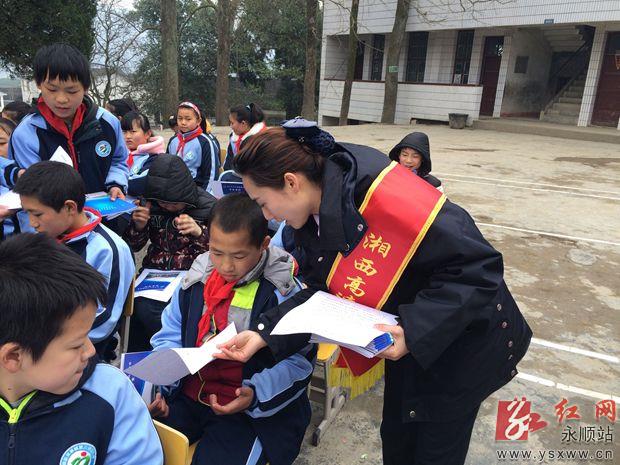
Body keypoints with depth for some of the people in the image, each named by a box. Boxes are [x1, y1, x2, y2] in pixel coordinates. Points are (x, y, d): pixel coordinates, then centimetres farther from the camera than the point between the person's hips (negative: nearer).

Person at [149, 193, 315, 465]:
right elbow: (170, 336, 10)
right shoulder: (197, 277, 1)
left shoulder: (283, 291, -14)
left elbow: (298, 360, -12)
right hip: (188, 395, 5)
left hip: (252, 409, -4)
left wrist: (255, 394, -26)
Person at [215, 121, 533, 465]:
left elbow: (479, 266, -31)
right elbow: (320, 291, -2)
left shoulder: (386, 196, -36)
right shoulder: (314, 218, -8)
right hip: (408, 344, 7)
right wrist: (263, 334, -14)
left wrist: (414, 333, -36)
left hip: (462, 340, -7)